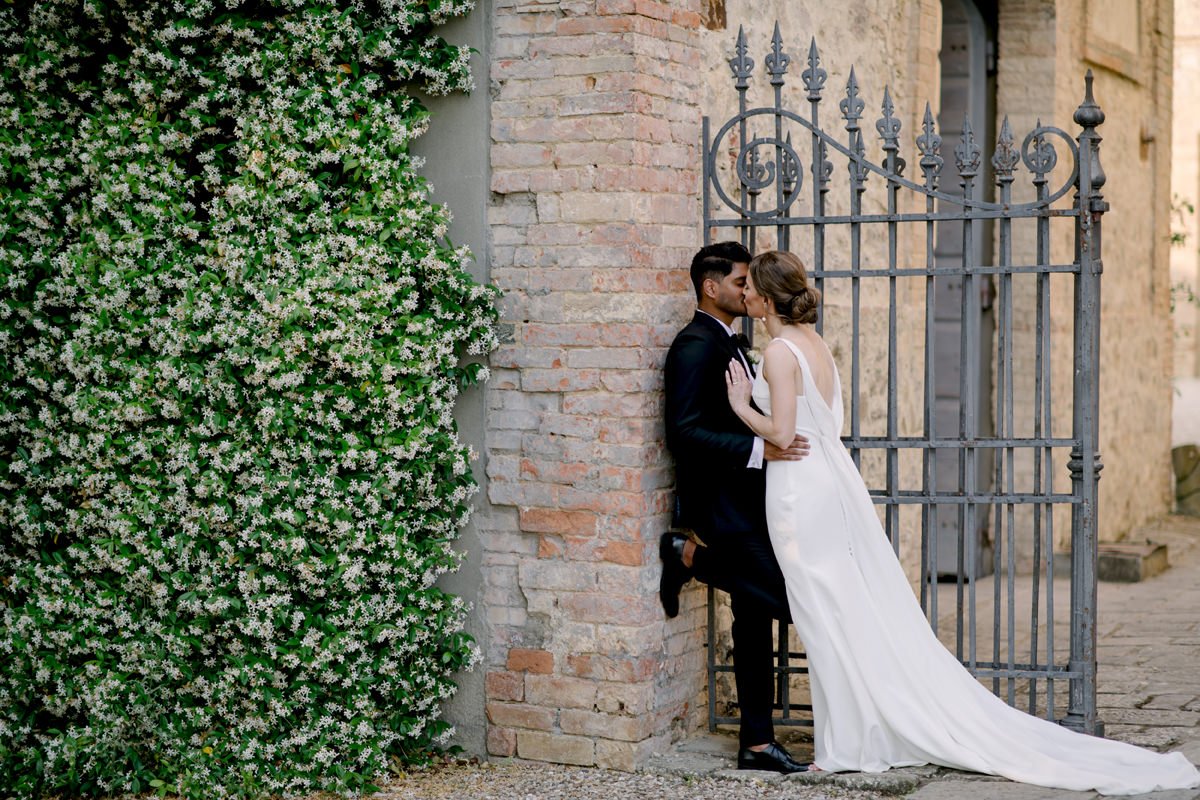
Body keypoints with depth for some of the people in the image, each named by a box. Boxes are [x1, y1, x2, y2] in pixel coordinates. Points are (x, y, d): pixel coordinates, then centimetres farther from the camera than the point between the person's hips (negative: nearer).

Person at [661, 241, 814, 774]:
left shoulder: (727, 344, 18)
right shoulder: (695, 345, -15)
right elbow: (684, 433, -25)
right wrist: (760, 449, -32)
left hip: (745, 503, 11)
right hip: (720, 504, -11)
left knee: (754, 620, 10)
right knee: (786, 596, -14)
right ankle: (688, 558, 0)